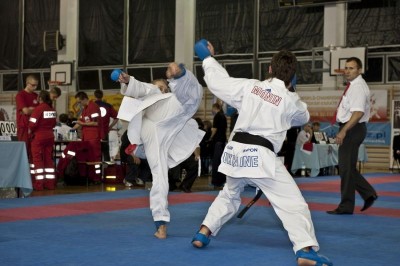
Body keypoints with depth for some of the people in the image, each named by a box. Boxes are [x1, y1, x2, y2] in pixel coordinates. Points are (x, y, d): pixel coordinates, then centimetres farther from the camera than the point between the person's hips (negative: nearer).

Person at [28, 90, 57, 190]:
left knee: (37, 159, 1)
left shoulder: (39, 108, -15)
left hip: (38, 137, -6)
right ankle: (50, 183, 13)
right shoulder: (52, 109, 3)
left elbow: (32, 124, -17)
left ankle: (38, 184, -1)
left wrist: (31, 131, 2)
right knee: (49, 158, 12)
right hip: (50, 136, 6)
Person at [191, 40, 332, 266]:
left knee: (229, 195, 29)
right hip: (261, 156, -5)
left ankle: (203, 234, 30)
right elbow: (303, 117, 21)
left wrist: (208, 57, 29)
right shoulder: (291, 101, -1)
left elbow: (218, 81, 14)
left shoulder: (249, 86, 5)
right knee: (292, 202, -5)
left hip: (236, 151, 5)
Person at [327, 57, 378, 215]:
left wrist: (343, 131, -29)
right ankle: (368, 194, 18)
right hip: (349, 129, 11)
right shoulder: (353, 85, 16)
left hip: (352, 129, -11)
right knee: (347, 168, 14)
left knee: (347, 168, -4)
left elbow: (358, 113, -26)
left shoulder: (358, 87, -16)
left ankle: (346, 206, 3)